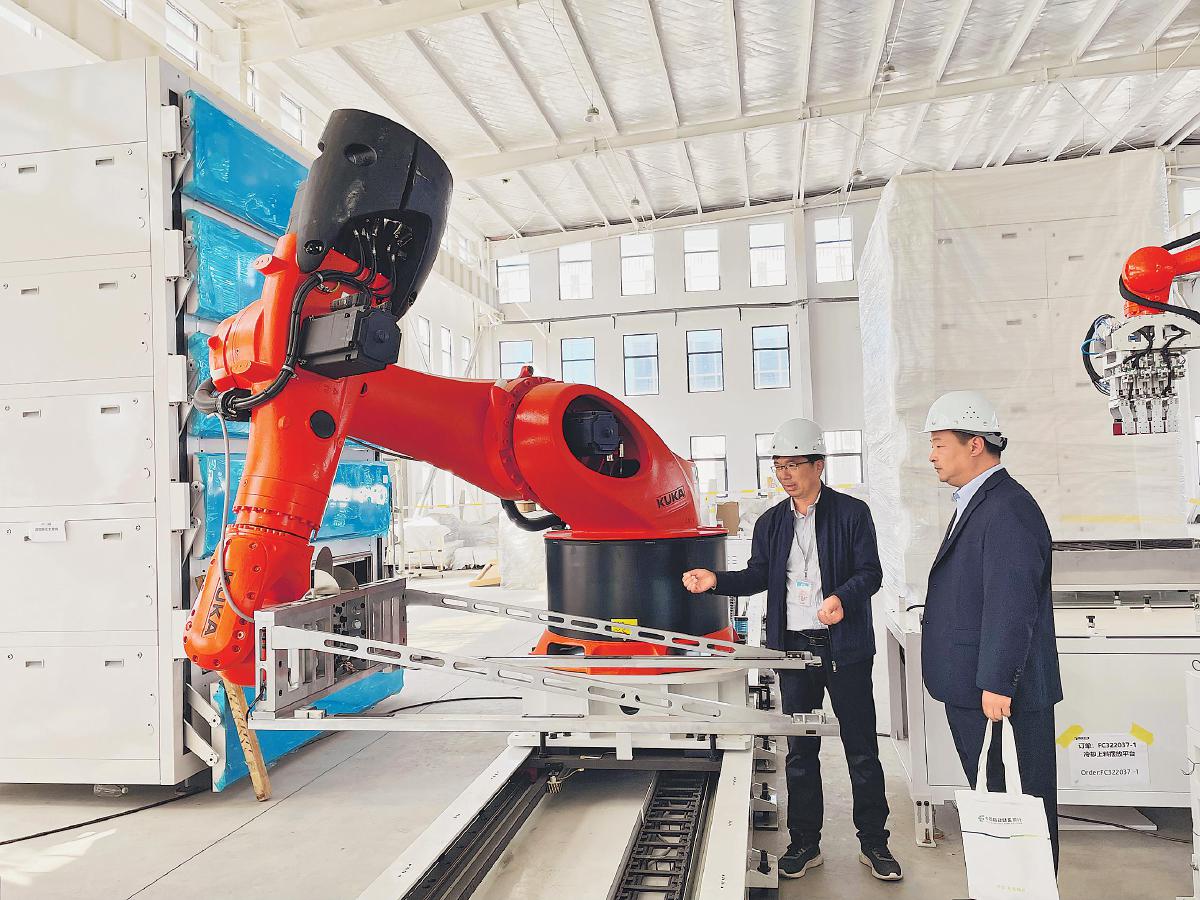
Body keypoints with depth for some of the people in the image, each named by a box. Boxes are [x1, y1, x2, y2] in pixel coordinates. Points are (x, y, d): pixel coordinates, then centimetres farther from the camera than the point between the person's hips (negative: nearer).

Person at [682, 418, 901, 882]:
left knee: (862, 747, 7)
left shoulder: (852, 512, -3)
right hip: (793, 646, 4)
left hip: (844, 646, -3)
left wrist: (843, 598, -26)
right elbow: (758, 577, 11)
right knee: (800, 749, 12)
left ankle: (874, 843, 23)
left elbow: (870, 572, -7)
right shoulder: (770, 522, 9)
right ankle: (805, 842, 25)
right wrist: (716, 580, -5)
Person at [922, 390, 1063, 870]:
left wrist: (996, 685, -23)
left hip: (1002, 693, -10)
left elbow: (1012, 607, -24)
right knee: (991, 806, 20)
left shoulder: (1008, 509, -19)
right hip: (971, 688, 10)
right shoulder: (975, 502, 13)